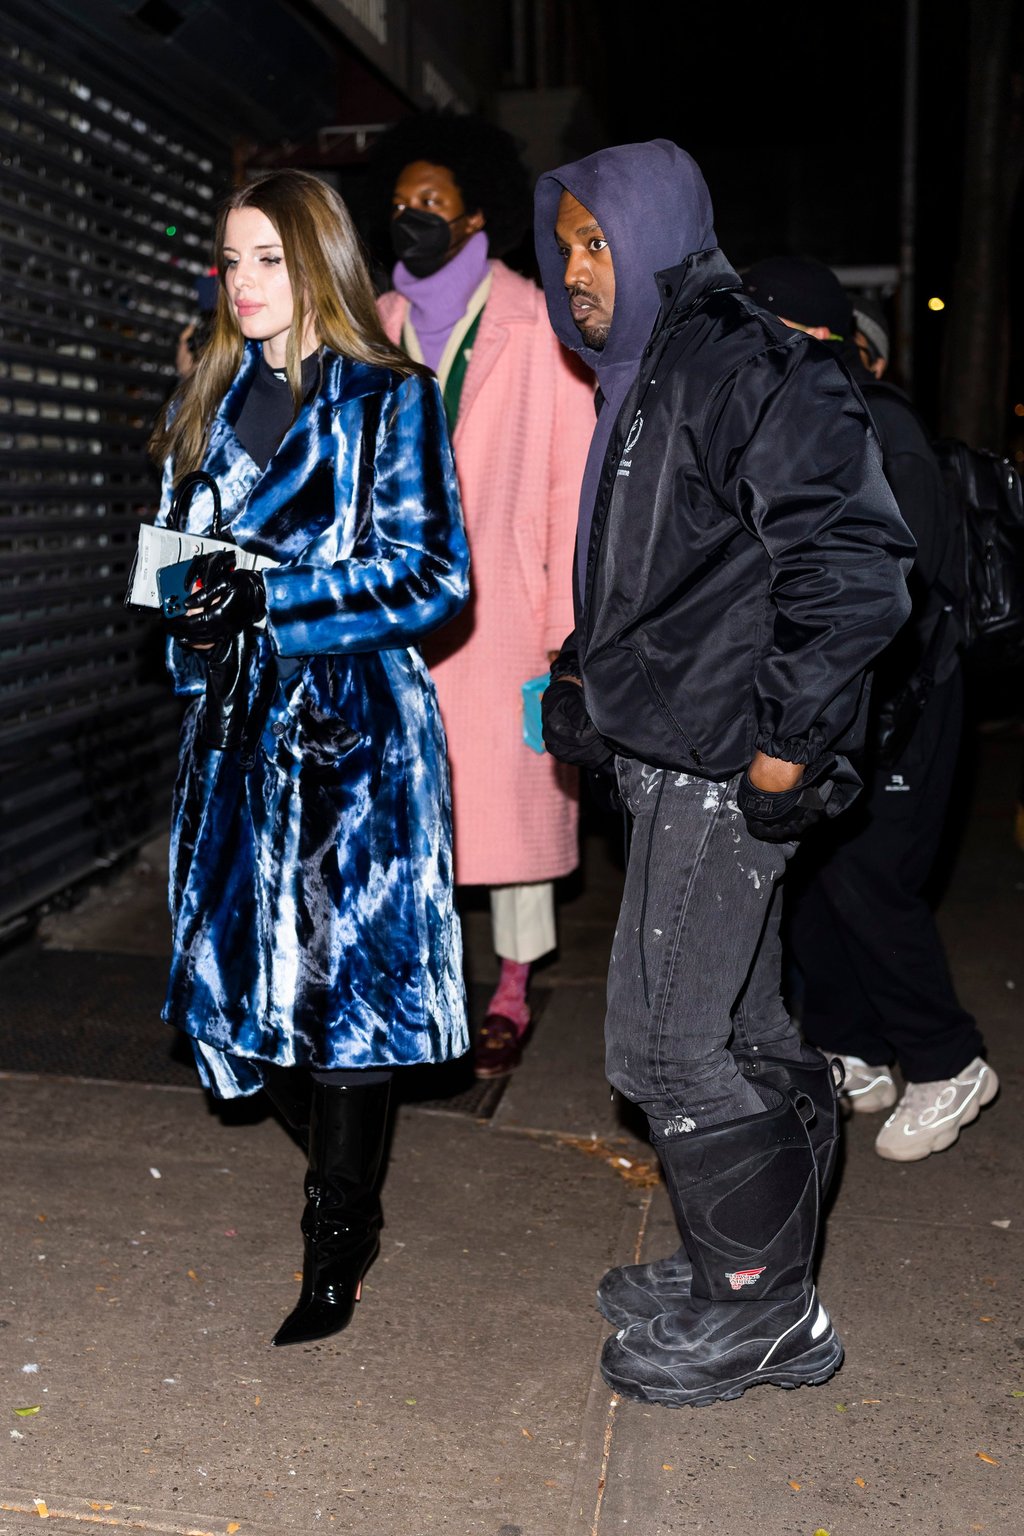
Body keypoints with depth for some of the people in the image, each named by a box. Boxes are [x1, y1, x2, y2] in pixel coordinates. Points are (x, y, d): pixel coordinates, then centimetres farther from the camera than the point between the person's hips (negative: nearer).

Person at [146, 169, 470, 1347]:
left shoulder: (388, 399, -2)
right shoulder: (211, 399, 15)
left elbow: (435, 575, -9)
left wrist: (273, 600, -16)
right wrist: (192, 614, 0)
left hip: (356, 729, -5)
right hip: (238, 724, 6)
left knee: (344, 971, -3)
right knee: (244, 967, 7)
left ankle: (337, 1246, 13)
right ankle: (346, 1187, 32)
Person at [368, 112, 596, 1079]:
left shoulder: (538, 325, 2)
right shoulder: (377, 328, 14)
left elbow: (573, 473, -2)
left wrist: (568, 617, -9)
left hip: (498, 602, -3)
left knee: (512, 784, 1)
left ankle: (513, 992, 15)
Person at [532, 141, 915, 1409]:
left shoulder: (740, 364, -11)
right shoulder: (644, 381, 19)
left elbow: (852, 558, -19)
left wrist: (789, 739, -20)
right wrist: (584, 685, 16)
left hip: (724, 769, -10)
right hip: (675, 759, 10)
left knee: (670, 1046, -4)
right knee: (737, 1036, 16)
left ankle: (758, 1312, 14)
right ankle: (746, 1276, 31)